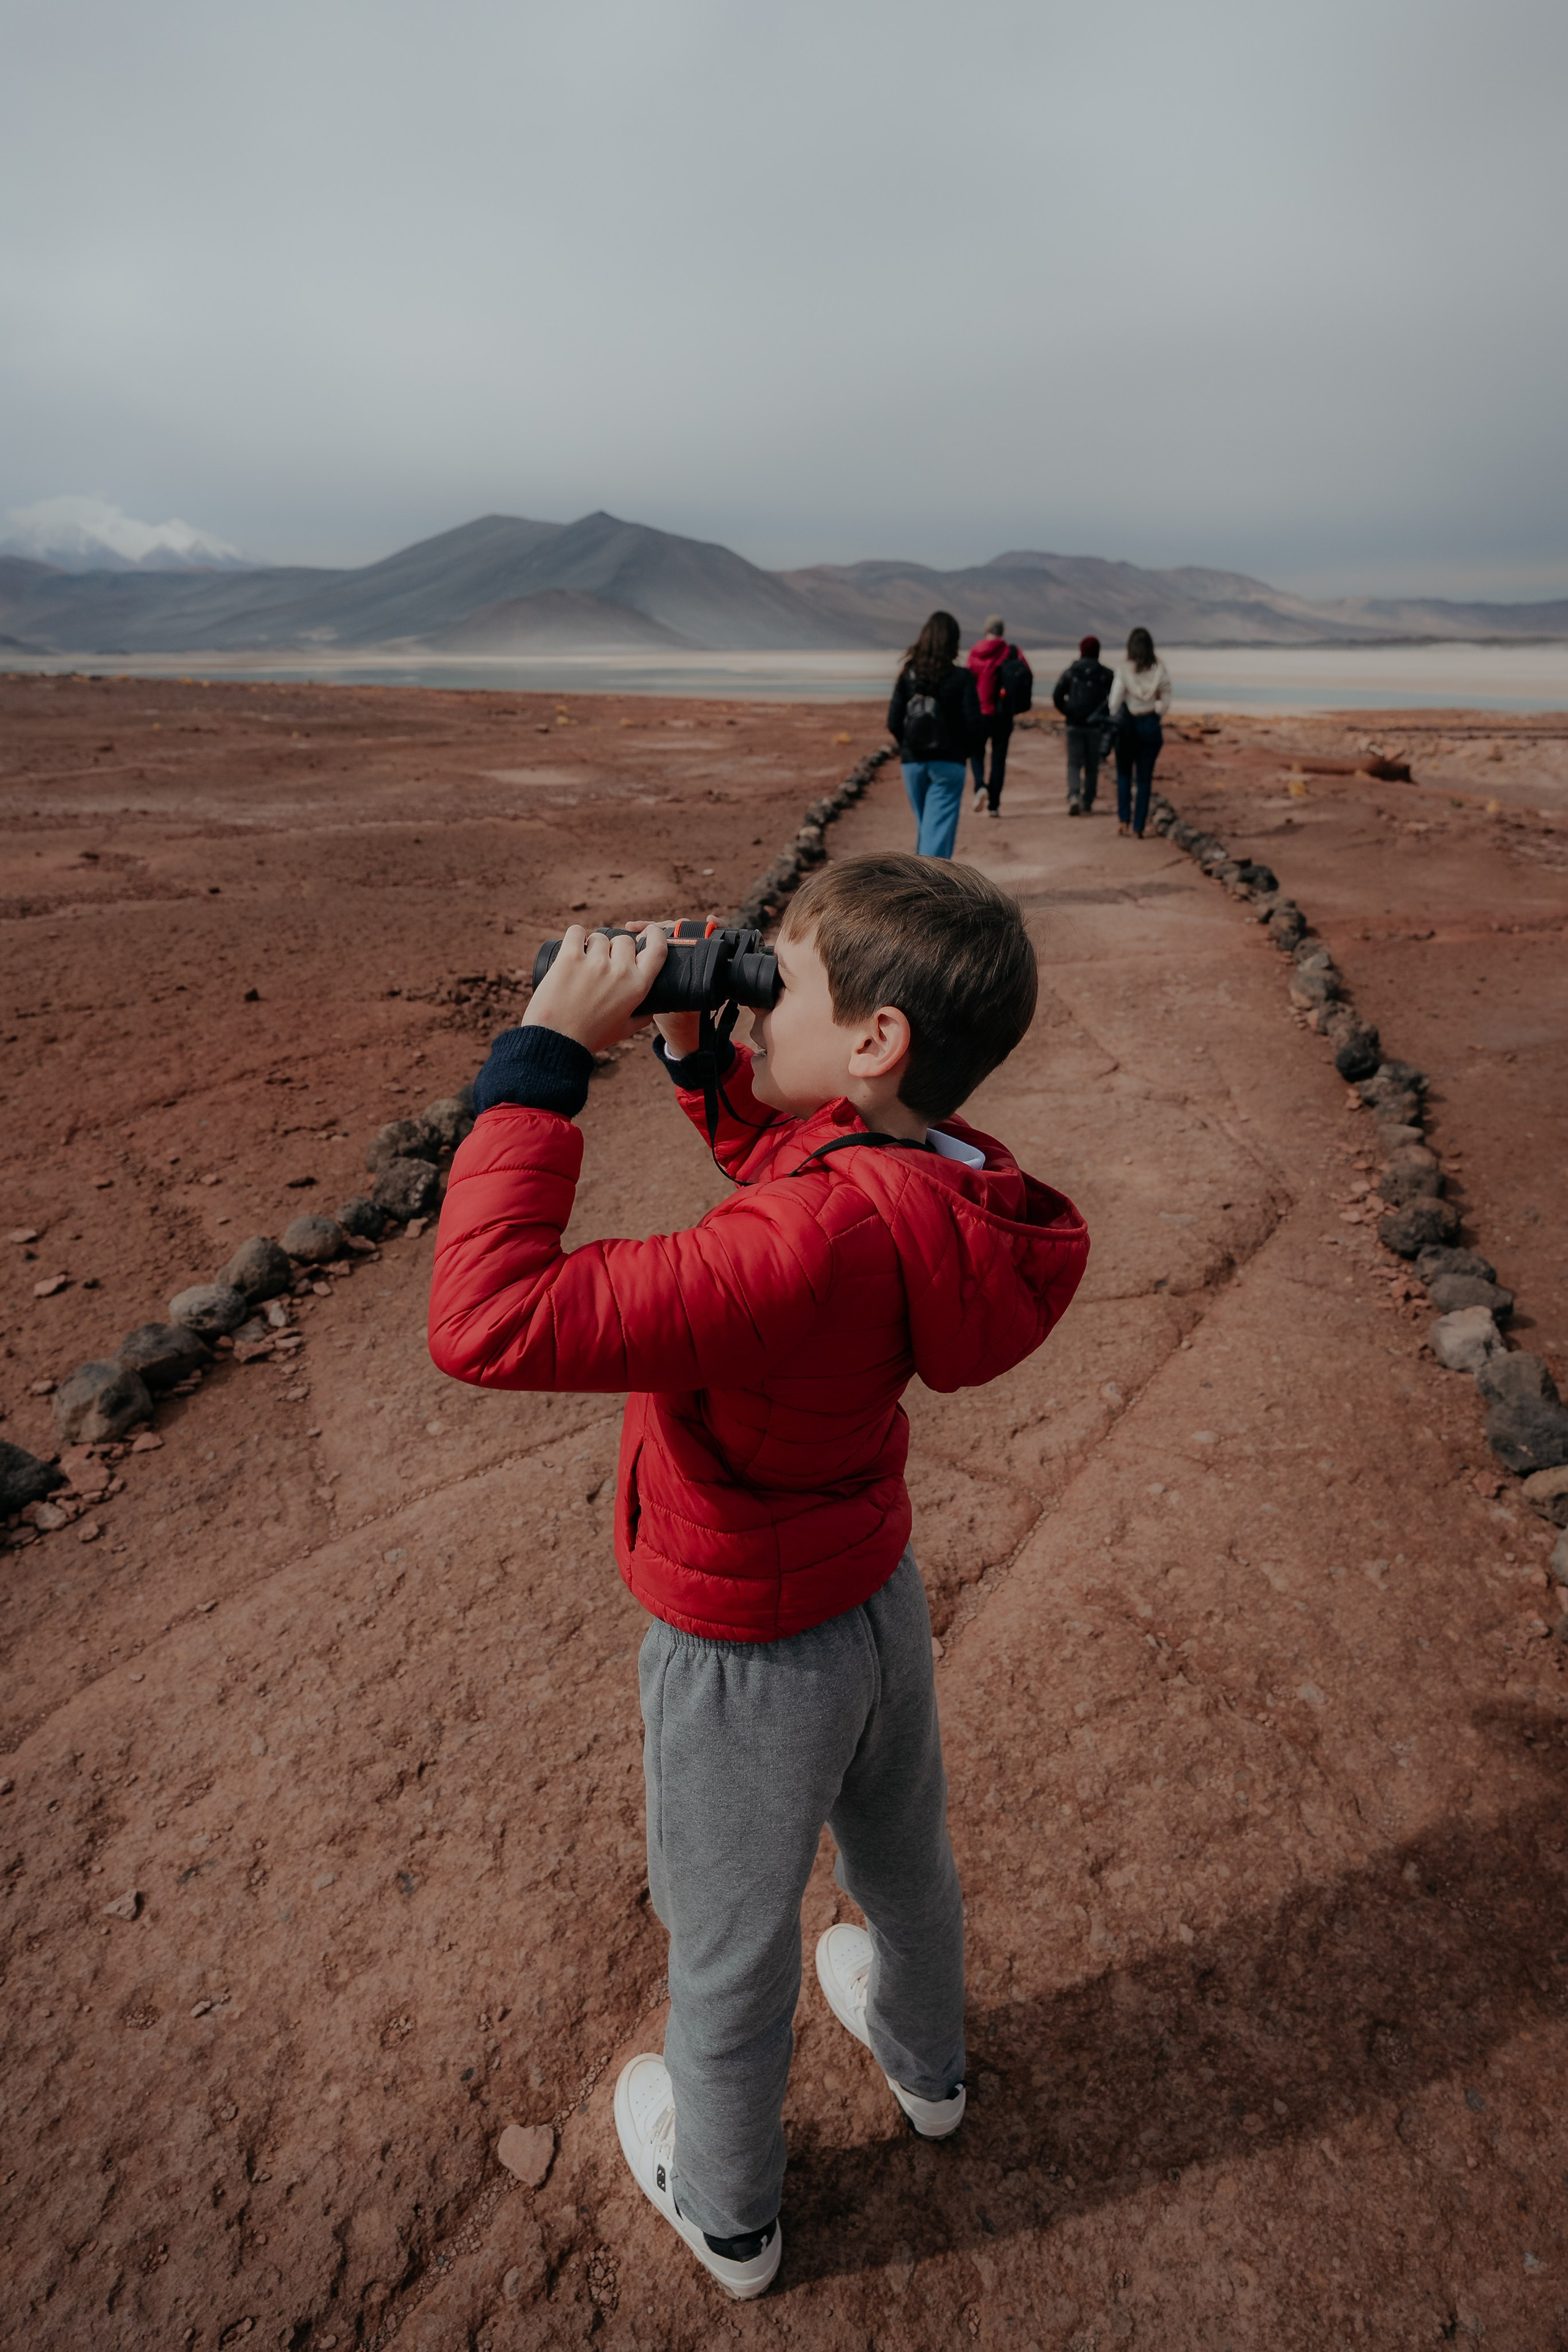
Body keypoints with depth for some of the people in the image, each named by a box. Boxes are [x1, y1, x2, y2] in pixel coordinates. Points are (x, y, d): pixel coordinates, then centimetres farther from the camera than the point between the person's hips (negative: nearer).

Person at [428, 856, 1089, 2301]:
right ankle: (926, 2067, 65)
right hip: (880, 1589, 7)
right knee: (902, 1857, 33)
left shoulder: (814, 1248, -41)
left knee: (729, 1950, 22)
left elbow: (488, 1322, -45)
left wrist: (546, 1057, -38)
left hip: (751, 1652, -7)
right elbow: (779, 1156, 7)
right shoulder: (941, 1179, -15)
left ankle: (725, 2211, 53)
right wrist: (695, 1050, -8)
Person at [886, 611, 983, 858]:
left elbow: (894, 723, -2)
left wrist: (909, 747, 15)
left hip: (913, 763, 4)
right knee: (940, 829, -3)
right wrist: (966, 751, 9)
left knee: (925, 826, 19)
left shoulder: (908, 674, -1)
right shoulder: (961, 678, -9)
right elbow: (975, 726, -11)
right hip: (949, 764, -3)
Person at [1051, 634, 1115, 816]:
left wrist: (1067, 712, 5)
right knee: (1092, 766, 10)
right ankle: (1087, 803, 13)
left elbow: (1056, 695, -6)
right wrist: (1105, 716, 5)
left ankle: (1073, 796, -20)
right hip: (1096, 726, 0)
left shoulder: (1070, 671, 2)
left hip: (1074, 725, 0)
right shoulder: (1107, 674, 0)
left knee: (1074, 763, 4)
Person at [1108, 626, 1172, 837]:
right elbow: (1165, 702, 0)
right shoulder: (1160, 670, -3)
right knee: (1144, 778, 7)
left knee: (1124, 774, 18)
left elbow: (1115, 701, -10)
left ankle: (1123, 819, 6)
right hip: (1151, 725, 1)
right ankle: (1138, 828, 6)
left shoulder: (1124, 669, -10)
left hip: (1128, 724, -1)